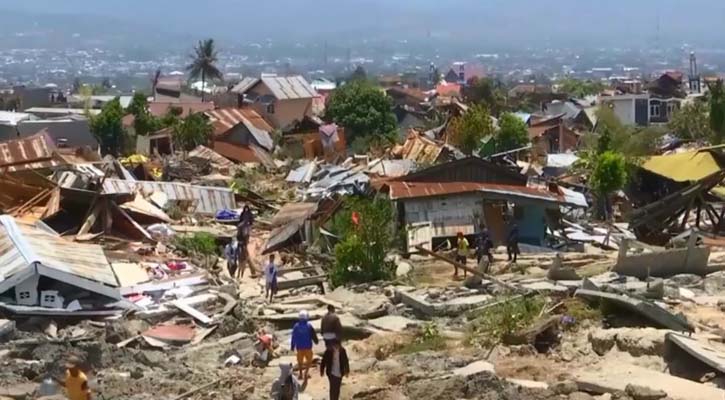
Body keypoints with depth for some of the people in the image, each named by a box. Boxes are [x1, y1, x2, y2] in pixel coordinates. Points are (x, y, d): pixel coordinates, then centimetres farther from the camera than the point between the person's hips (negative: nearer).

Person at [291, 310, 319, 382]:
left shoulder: (296, 326, -7)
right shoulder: (309, 325, -12)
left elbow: (293, 337, -1)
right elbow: (313, 335, -3)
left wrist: (292, 346, 8)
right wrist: (316, 341, 17)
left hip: (299, 346, 2)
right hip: (308, 346, -2)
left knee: (300, 360, 15)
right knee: (309, 360, 11)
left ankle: (300, 373, 21)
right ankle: (306, 371, -7)